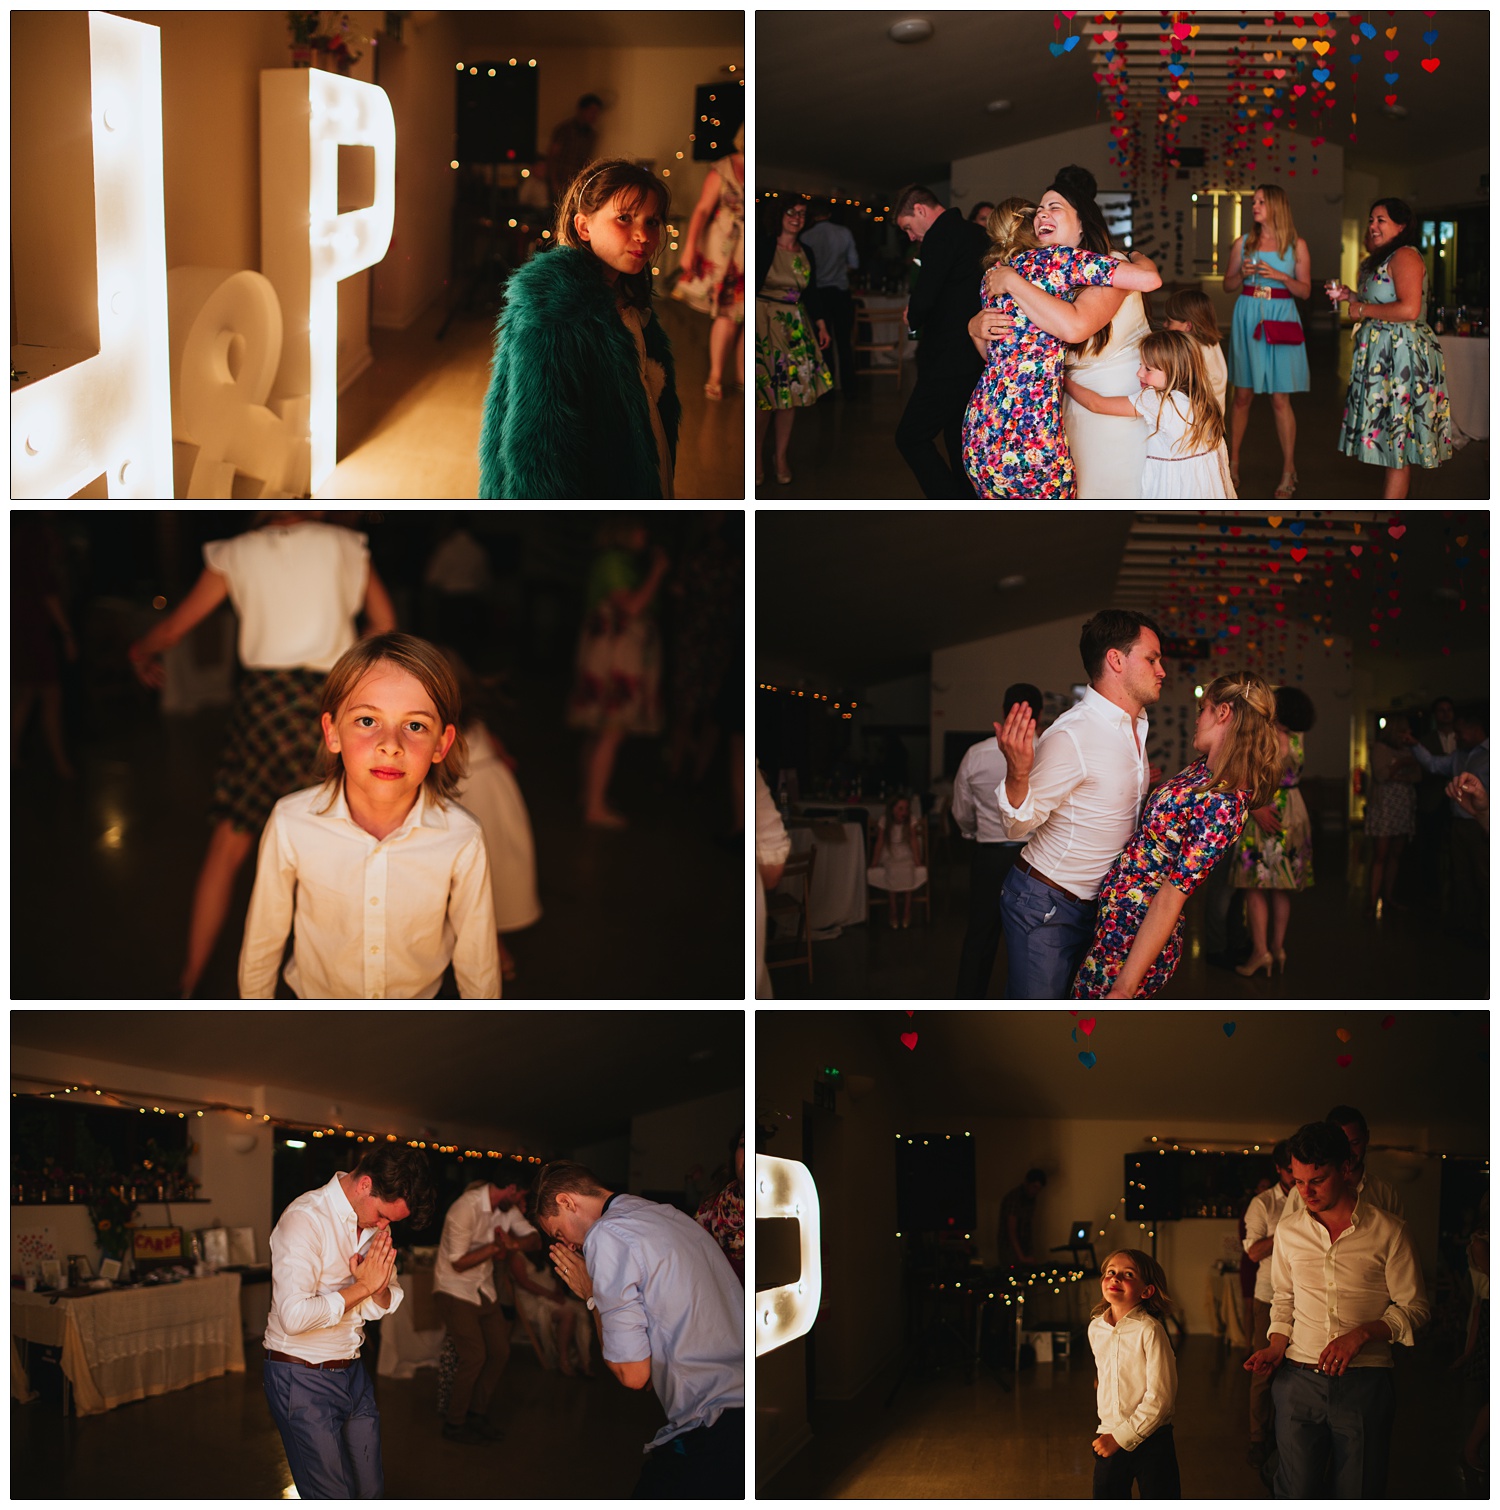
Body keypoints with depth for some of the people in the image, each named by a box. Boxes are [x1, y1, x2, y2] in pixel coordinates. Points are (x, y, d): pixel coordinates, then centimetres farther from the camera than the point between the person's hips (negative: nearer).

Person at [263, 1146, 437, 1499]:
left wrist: (379, 1284, -13)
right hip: (304, 1378, -8)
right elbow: (294, 1316, -29)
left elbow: (385, 1306, 11)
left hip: (354, 1375, 8)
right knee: (334, 1499, -5)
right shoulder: (305, 1219, -19)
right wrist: (362, 1286, -18)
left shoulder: (372, 1224, 6)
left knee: (371, 1493, 9)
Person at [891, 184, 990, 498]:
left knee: (911, 438, -2)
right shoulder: (978, 234, 15)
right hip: (982, 359, 9)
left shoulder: (942, 234, -13)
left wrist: (913, 318, 0)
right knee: (959, 438, 16)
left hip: (950, 362, -9)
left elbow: (924, 298, -21)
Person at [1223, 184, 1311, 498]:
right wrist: (1242, 273, -8)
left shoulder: (1296, 245, 3)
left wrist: (1280, 276, -14)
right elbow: (1228, 286, 12)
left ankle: (1289, 470, 4)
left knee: (1280, 399, -3)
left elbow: (1304, 290, 2)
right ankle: (1233, 463, 17)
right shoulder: (1243, 243, 8)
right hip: (1247, 318, 2)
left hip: (1280, 319, -2)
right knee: (1242, 395, 6)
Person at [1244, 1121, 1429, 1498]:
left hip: (1364, 1382, -2)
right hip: (1298, 1378, 3)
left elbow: (1413, 1309, 1)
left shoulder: (1388, 1231, -3)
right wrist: (1276, 1347, 4)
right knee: (1294, 1494, 2)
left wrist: (1362, 1333, -13)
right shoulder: (1289, 1230, 9)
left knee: (1359, 1495, 2)